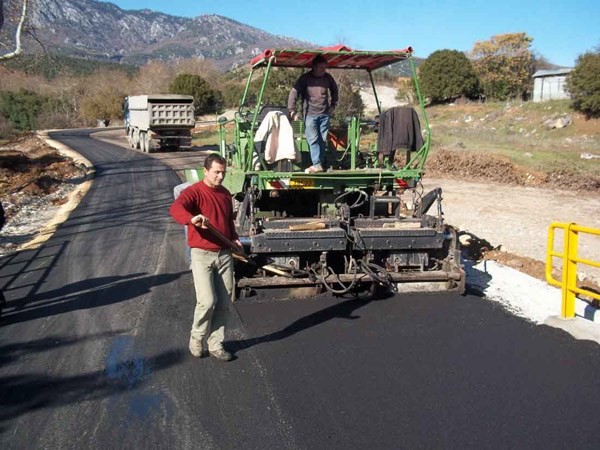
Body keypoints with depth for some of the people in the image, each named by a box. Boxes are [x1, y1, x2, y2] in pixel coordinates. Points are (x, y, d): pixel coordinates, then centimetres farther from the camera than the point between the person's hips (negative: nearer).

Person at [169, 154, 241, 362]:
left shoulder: (225, 194, 12)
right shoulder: (194, 192, -9)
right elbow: (175, 208, -30)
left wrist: (234, 238, 7)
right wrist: (191, 219, -50)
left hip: (224, 254, 6)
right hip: (202, 255, -6)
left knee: (224, 302, 6)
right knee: (207, 301, -13)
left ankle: (215, 345, 20)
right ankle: (197, 341, 12)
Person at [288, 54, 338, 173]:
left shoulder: (328, 78, 6)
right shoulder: (305, 78, -5)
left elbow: (334, 91, 23)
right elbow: (294, 93, -10)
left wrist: (333, 106, 18)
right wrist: (292, 110, -16)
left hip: (324, 114, 3)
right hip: (310, 114, -3)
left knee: (323, 140, 3)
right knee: (313, 139, -11)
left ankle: (321, 163, 10)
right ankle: (317, 164, -13)